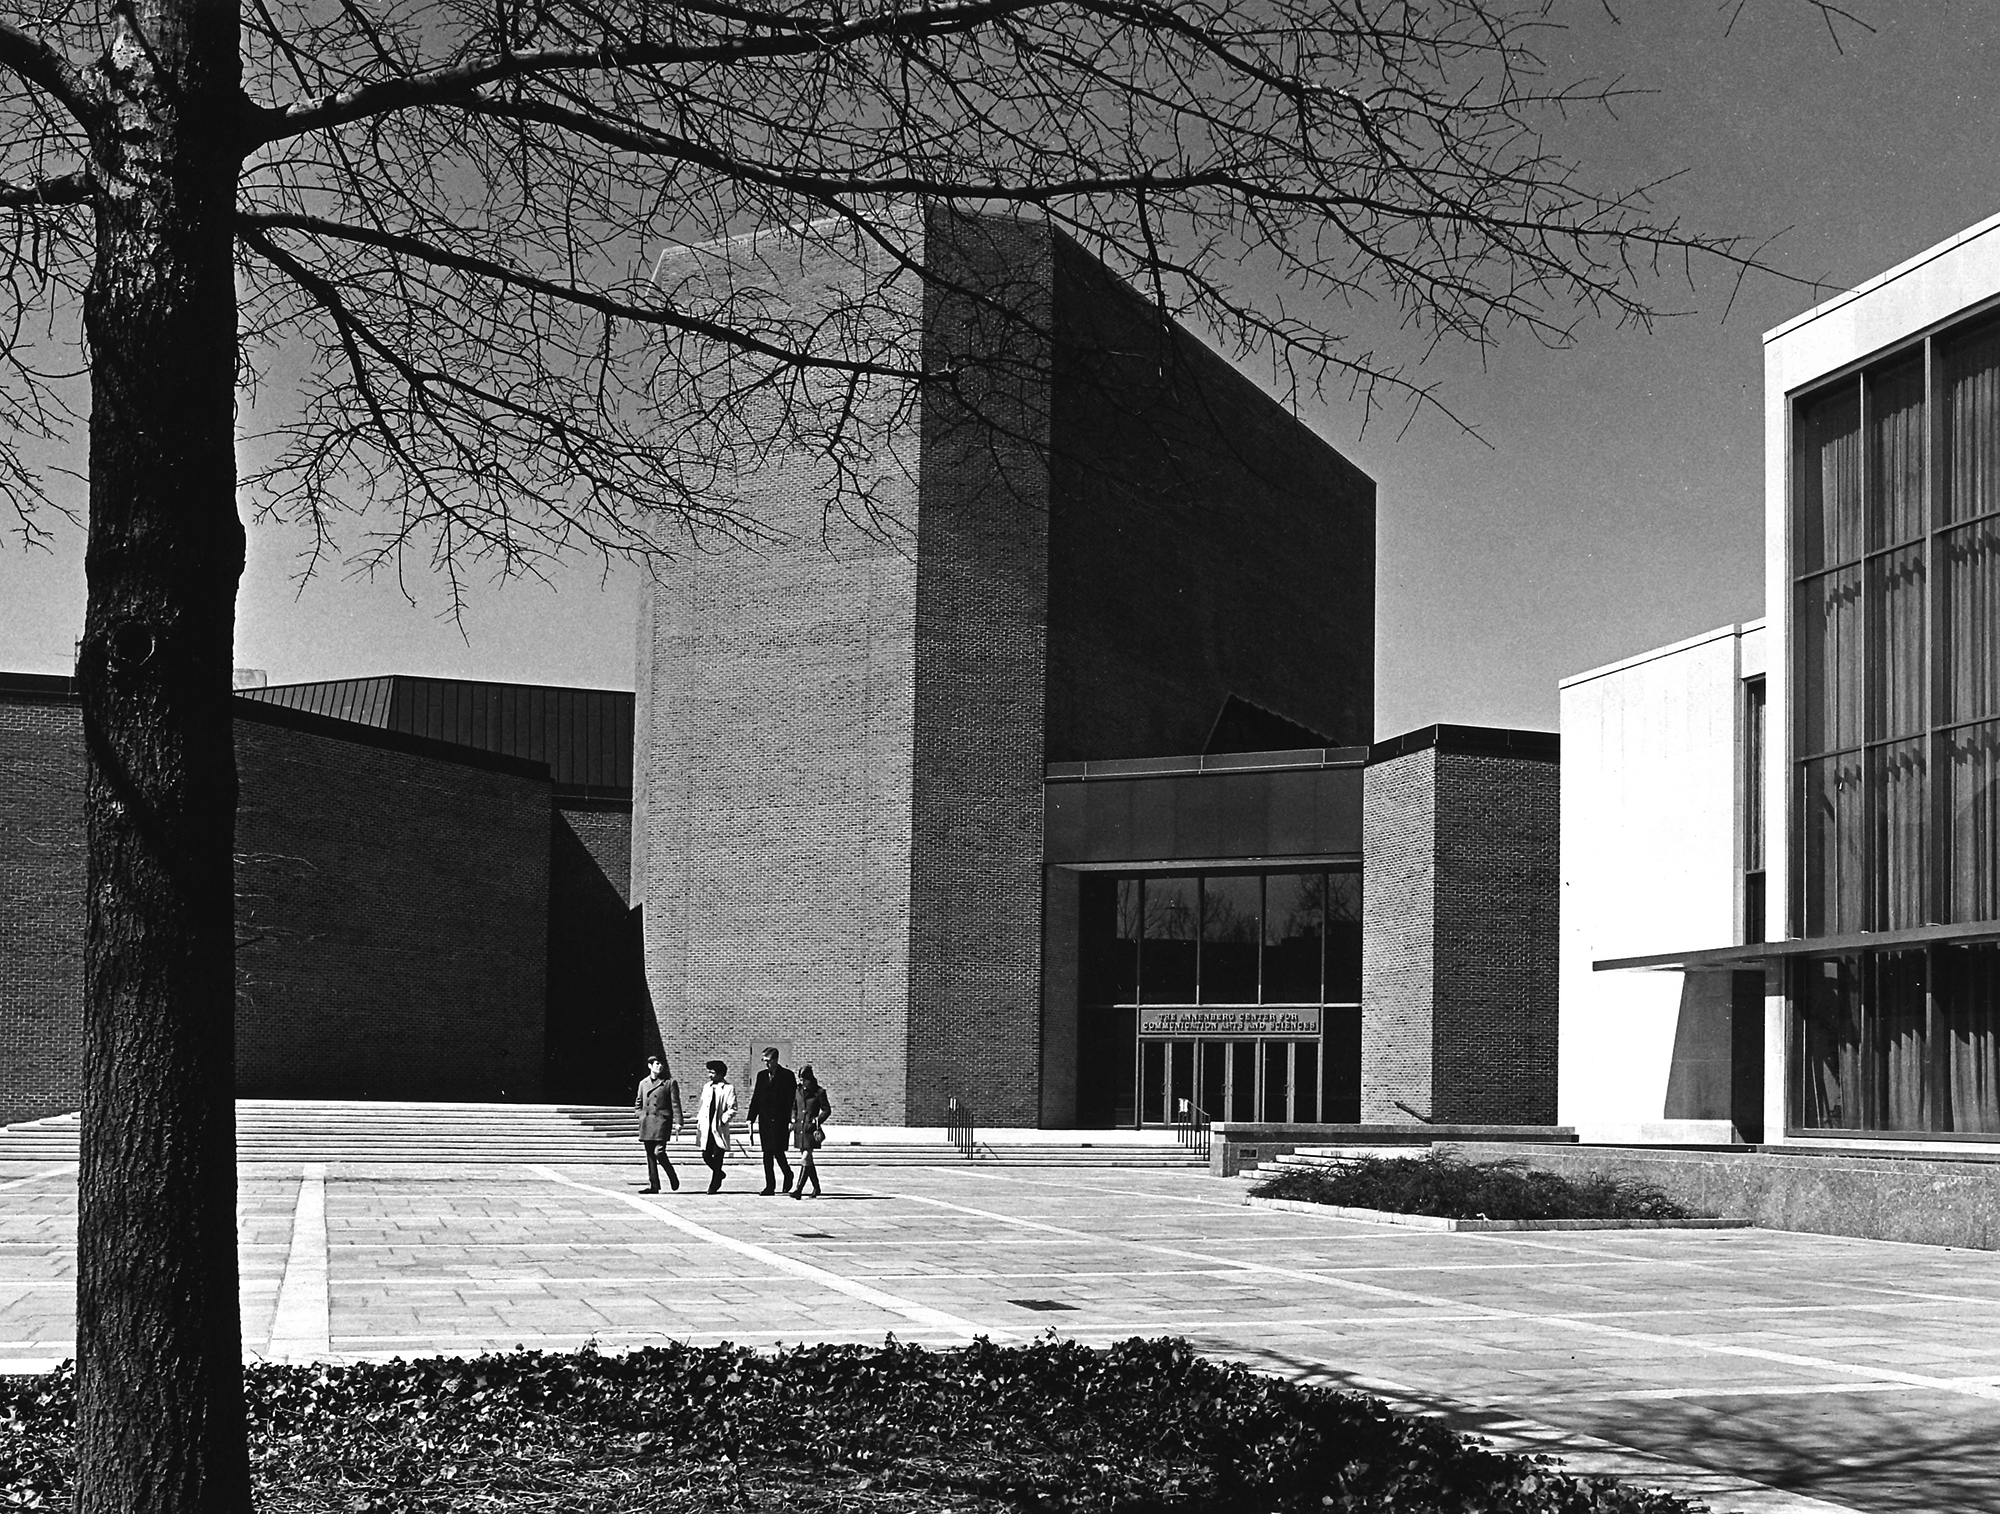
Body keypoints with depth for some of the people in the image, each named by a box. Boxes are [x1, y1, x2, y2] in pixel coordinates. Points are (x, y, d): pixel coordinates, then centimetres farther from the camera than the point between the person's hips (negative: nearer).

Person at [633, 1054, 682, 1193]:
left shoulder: (670, 1083, 2)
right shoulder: (643, 1083, 14)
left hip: (662, 1121, -4)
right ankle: (653, 1185, 8)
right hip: (646, 1123, 4)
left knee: (659, 1151, -15)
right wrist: (641, 1117, 8)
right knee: (650, 1155, 4)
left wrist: (677, 1122, -9)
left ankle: (673, 1178, 6)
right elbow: (638, 1103, 22)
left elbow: (675, 1104, -2)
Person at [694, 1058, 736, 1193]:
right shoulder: (707, 1087, 13)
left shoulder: (728, 1089, -5)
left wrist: (723, 1120, -16)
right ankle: (719, 1174, 28)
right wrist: (698, 1122, 12)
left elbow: (732, 1110, -8)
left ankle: (714, 1184, 9)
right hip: (706, 1128, 5)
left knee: (717, 1158, -1)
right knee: (706, 1155, 3)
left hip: (719, 1129, -5)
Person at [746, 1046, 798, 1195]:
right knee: (767, 1154, 4)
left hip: (780, 1120, -5)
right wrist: (751, 1118, 8)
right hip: (765, 1120, 5)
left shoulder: (787, 1075, -2)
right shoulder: (761, 1076, 13)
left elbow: (792, 1098, -6)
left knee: (777, 1151, -11)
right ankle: (770, 1186, 7)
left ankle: (788, 1175, 15)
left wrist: (791, 1120, -13)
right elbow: (756, 1098, 15)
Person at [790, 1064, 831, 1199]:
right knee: (808, 1160, 12)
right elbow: (793, 1107, 21)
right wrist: (793, 1119, 5)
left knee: (805, 1159, -13)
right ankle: (816, 1187, 26)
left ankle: (799, 1190, -17)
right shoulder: (798, 1091, 8)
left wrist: (817, 1120, -13)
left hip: (811, 1129, -6)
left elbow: (827, 1110, -1)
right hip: (799, 1128, 6)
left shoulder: (819, 1092, -5)